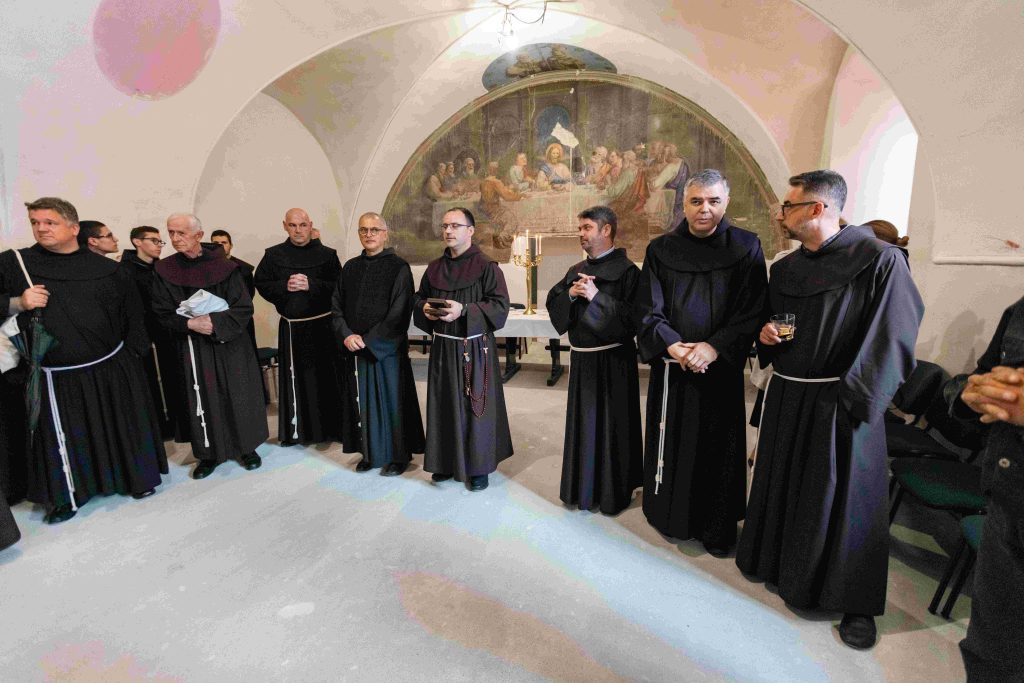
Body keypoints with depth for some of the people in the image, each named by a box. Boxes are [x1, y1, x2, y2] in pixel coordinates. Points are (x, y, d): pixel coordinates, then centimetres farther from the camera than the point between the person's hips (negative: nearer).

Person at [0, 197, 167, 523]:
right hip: (59, 377, 0)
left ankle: (136, 478, 33)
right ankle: (66, 495, 32)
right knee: (64, 438, 11)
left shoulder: (106, 269, 1)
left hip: (113, 369, 0)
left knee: (123, 428, 13)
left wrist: (132, 351, 5)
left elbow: (132, 311, 7)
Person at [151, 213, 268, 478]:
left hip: (229, 344, -1)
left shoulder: (223, 267, -6)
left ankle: (246, 447, 22)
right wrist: (189, 323, -17)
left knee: (237, 396, 6)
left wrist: (216, 323, -22)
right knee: (203, 399, 6)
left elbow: (243, 307, -8)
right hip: (193, 347, 2)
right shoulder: (165, 270, 1)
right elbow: (162, 312, 1)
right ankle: (210, 453, 22)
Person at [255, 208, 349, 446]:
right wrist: (284, 286, -10)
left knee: (326, 376, 1)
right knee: (294, 378, 7)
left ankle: (331, 427, 13)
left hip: (323, 325, -2)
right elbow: (261, 284, 7)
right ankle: (295, 430, 21)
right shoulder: (274, 255, 7)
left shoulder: (327, 254, 0)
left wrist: (311, 285, -16)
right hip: (291, 327, 2)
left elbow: (340, 286, -5)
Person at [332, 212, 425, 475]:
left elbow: (399, 313, -12)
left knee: (392, 400, 4)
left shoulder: (398, 267, -6)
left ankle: (399, 455, 17)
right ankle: (370, 453, 25)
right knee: (364, 402, 11)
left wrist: (368, 340, -14)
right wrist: (346, 336, -9)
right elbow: (336, 306, 8)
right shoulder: (350, 268, 10)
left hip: (388, 348, -5)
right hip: (356, 348, 5)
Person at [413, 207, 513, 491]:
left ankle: (478, 467, 18)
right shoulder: (434, 268, 10)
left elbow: (500, 305, -13)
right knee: (444, 405, 11)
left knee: (474, 405, 3)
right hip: (442, 348, 5)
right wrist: (425, 308, -5)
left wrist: (463, 310, -23)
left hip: (474, 348, -5)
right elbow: (418, 298, 18)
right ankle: (447, 461, 28)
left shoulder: (486, 267, -7)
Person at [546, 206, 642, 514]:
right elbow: (552, 303, 9)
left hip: (613, 360, -6)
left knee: (612, 424, 3)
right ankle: (583, 486, 31)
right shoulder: (576, 271, 11)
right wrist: (570, 294, -9)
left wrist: (596, 296, -21)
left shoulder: (627, 270, -8)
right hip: (582, 358, 6)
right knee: (582, 422, 15)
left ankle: (613, 492, 21)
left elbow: (632, 316, -16)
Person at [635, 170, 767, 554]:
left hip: (721, 367, 0)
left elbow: (752, 311, -5)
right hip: (671, 365, 1)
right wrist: (673, 346, -17)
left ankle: (717, 528, 26)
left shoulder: (746, 248, -1)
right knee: (671, 443, 10)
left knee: (718, 447, 8)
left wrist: (714, 347, -18)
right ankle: (669, 514, 30)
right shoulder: (661, 250, 1)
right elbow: (649, 309, -3)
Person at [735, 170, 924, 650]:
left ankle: (856, 602, 25)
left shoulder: (878, 260, -11)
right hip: (786, 398, 6)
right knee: (780, 484, 16)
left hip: (839, 403, -5)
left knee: (841, 498, 5)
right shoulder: (785, 268, 8)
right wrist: (765, 335, -3)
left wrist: (854, 400, -18)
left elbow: (893, 338, -13)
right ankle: (776, 559, 38)